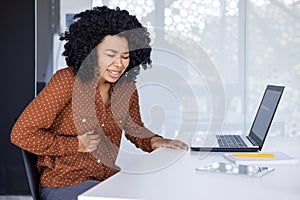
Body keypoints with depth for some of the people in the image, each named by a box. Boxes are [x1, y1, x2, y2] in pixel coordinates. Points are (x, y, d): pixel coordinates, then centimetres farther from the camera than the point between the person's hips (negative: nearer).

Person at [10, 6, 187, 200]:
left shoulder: (126, 86, 1)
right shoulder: (67, 81, -17)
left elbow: (134, 128, 18)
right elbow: (21, 134, -16)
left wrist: (154, 141, -4)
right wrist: (77, 145, -16)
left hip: (110, 179, 6)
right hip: (64, 184, -6)